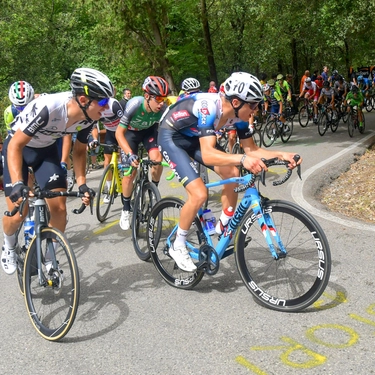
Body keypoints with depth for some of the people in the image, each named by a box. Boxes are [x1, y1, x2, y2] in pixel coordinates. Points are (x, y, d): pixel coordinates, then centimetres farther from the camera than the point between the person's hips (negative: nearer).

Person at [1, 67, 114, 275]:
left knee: (59, 209, -6)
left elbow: (79, 150, -3)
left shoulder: (89, 118, -21)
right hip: (18, 147, -4)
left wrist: (82, 183, -14)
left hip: (47, 150, 5)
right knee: (18, 214, -10)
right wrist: (17, 184, -43)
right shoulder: (47, 107, -39)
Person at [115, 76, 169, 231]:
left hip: (149, 130, 2)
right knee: (130, 171, -10)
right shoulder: (134, 104, -37)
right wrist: (130, 154, -44)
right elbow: (119, 132, -32)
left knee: (157, 158, -25)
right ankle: (126, 209, 10)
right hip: (131, 132, -2)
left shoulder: (163, 108, -30)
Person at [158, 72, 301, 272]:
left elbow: (251, 149, -6)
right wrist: (242, 159, -58)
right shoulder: (208, 107, -36)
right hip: (171, 137, -7)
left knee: (232, 174, -5)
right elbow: (208, 155, -45)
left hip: (194, 136, 8)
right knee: (199, 194, -21)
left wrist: (281, 155, -20)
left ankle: (224, 230, 14)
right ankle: (178, 246, 1)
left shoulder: (238, 113, -13)